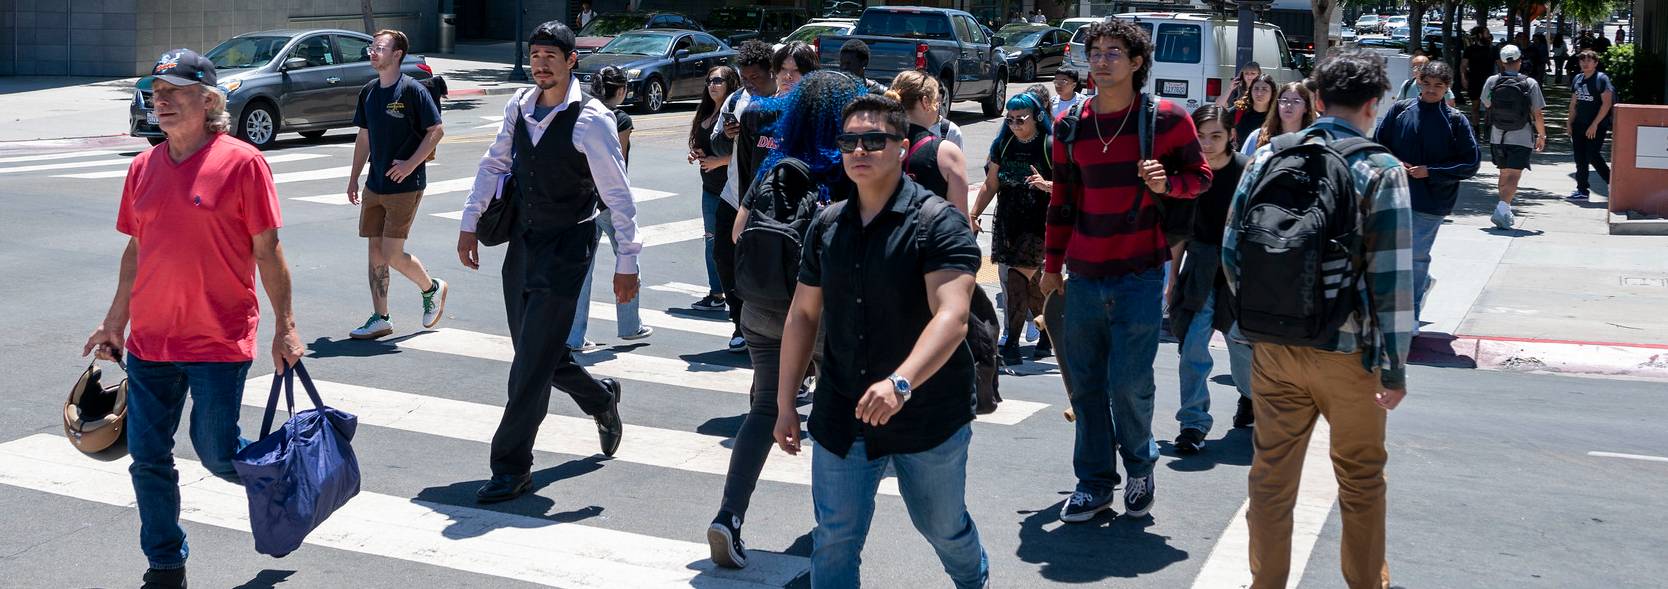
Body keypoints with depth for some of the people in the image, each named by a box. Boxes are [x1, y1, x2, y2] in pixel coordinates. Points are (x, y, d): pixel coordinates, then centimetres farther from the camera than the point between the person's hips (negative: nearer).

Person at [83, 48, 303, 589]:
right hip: (149, 341, 5)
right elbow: (136, 249, 16)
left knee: (216, 453, 2)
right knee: (148, 458, 8)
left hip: (219, 341, -5)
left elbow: (267, 250, -7)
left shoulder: (242, 162, -9)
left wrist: (285, 328, -8)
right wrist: (115, 323, 17)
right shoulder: (144, 167, 7)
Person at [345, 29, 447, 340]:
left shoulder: (412, 90, -11)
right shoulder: (368, 92, 9)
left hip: (405, 186, -7)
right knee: (376, 251, 7)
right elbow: (364, 137, 17)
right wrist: (353, 177, 15)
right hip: (375, 185, 7)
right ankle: (380, 319, 15)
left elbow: (436, 130, -10)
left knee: (392, 254, -8)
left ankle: (431, 288, 19)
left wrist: (411, 163, -17)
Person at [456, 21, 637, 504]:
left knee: (533, 360, -7)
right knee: (535, 351, 16)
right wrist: (470, 223, 10)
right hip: (523, 242, 7)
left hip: (567, 247, -7)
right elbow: (494, 165, 15)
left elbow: (618, 195, -14)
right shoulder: (519, 107, 4)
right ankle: (601, 399, 43)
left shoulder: (591, 120, -15)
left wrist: (626, 261, -15)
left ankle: (512, 467, 3)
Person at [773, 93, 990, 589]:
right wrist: (785, 402, 10)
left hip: (928, 414, -3)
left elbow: (951, 317, -27)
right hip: (842, 417, 4)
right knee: (833, 540, 2)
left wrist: (901, 382, -41)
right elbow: (803, 316, 11)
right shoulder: (827, 226, 3)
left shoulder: (937, 222, -15)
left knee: (942, 525, 18)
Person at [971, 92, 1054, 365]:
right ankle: (1050, 334, 23)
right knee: (1031, 283, 8)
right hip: (1007, 222, 5)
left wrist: (1046, 185, -26)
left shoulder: (1050, 146, -5)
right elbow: (991, 185, 16)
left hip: (1038, 224, -5)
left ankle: (1012, 342, -7)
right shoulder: (1003, 145, 10)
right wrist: (973, 215, 11)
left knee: (1017, 278, -12)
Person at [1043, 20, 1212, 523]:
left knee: (1129, 381, -5)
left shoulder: (1167, 119, -4)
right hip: (1084, 275, 4)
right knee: (1086, 383, 6)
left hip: (1140, 273, -3)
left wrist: (1166, 183, -16)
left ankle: (1139, 466, 22)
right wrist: (1052, 264, 16)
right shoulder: (1070, 128, 6)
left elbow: (1200, 176, 6)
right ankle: (1094, 482, 20)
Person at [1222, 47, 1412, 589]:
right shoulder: (1380, 171, -11)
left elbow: (1231, 249, 3)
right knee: (1361, 479, 17)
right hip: (1348, 351, -3)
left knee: (1271, 475, 14)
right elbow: (1393, 277, -14)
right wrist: (1395, 367, -8)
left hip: (1272, 345, 3)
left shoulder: (1267, 158, 0)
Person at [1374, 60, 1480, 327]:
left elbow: (1471, 164, -4)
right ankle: (1423, 283, 40)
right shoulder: (1400, 110, 1)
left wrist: (1430, 172, -12)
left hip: (1431, 202, -3)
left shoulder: (1456, 121, -4)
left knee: (1416, 255, 0)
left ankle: (1411, 315, 14)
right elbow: (1378, 142, 9)